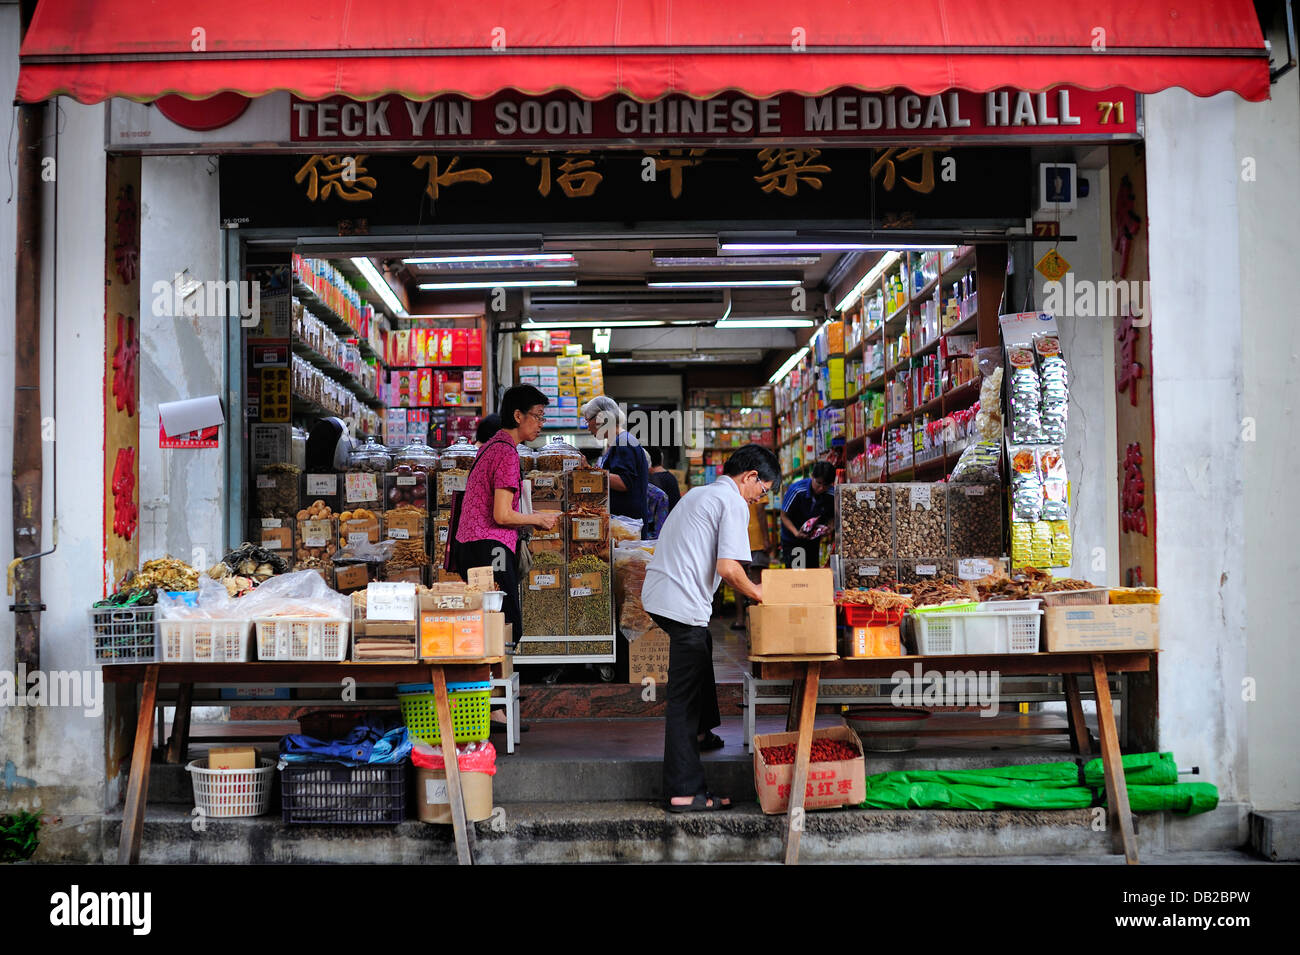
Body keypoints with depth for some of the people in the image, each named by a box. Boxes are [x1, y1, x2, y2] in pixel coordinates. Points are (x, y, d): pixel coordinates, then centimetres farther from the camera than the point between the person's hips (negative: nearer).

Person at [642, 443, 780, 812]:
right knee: (684, 696, -7)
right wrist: (757, 593, 0)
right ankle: (685, 792, -5)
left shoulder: (699, 493, 21)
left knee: (702, 648, 34)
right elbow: (729, 569, -19)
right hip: (683, 604, -10)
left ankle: (701, 731, 46)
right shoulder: (733, 503, -8)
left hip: (656, 592, 10)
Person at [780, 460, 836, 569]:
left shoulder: (831, 496, -16)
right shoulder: (796, 490, -24)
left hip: (813, 539, 3)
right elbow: (784, 515, -15)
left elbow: (831, 518, 0)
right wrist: (796, 533, -30)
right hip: (791, 539, -3)